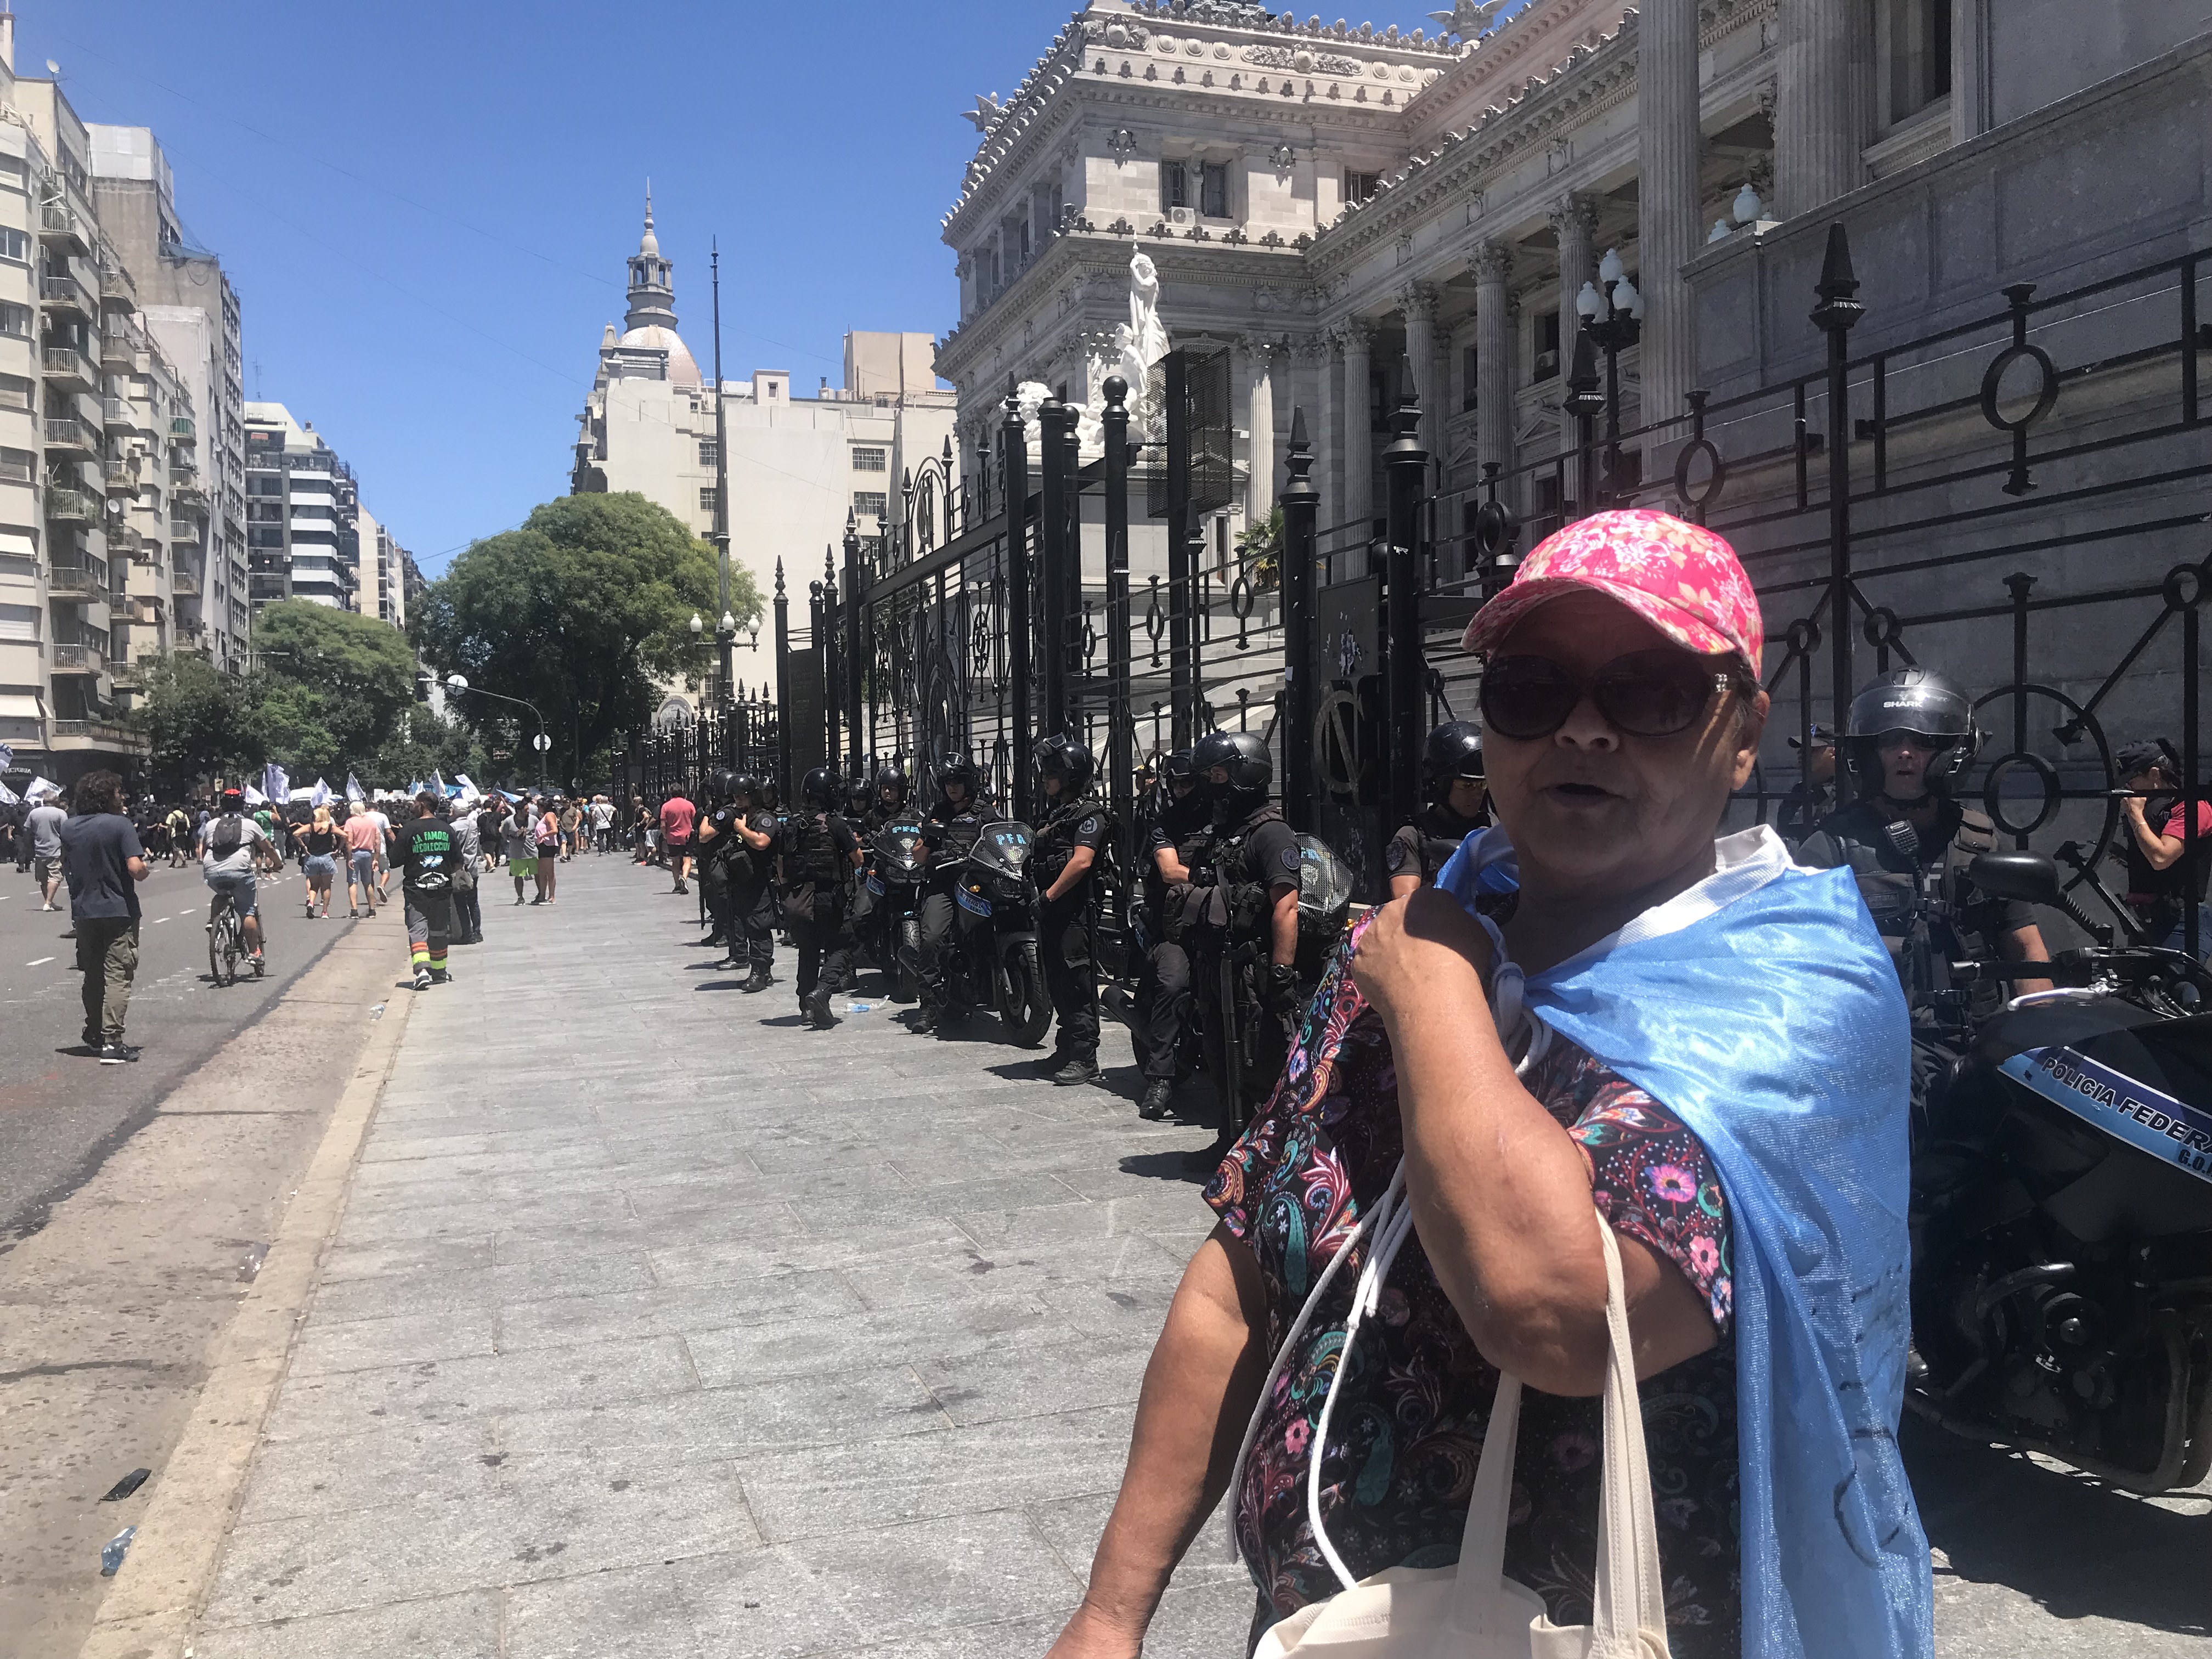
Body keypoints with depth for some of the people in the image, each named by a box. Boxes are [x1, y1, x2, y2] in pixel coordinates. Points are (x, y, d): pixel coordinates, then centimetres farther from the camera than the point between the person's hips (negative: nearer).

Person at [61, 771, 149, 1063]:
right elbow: (136, 869, -20)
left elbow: (65, 867, 16)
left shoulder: (69, 828, 6)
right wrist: (145, 863, 1)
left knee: (93, 975, 19)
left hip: (84, 911, 6)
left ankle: (93, 1035, 30)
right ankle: (111, 1042, -11)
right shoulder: (120, 825, -13)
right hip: (118, 910, -6)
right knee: (117, 976, -5)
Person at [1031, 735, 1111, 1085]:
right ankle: (1066, 1049, 23)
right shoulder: (1056, 810, 20)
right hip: (1052, 909, 10)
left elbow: (1082, 861, -21)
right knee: (1057, 983, 14)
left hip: (1076, 909, -10)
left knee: (1078, 984, -9)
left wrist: (1050, 895, -17)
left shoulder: (1090, 812, -10)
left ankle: (1085, 1059, -7)